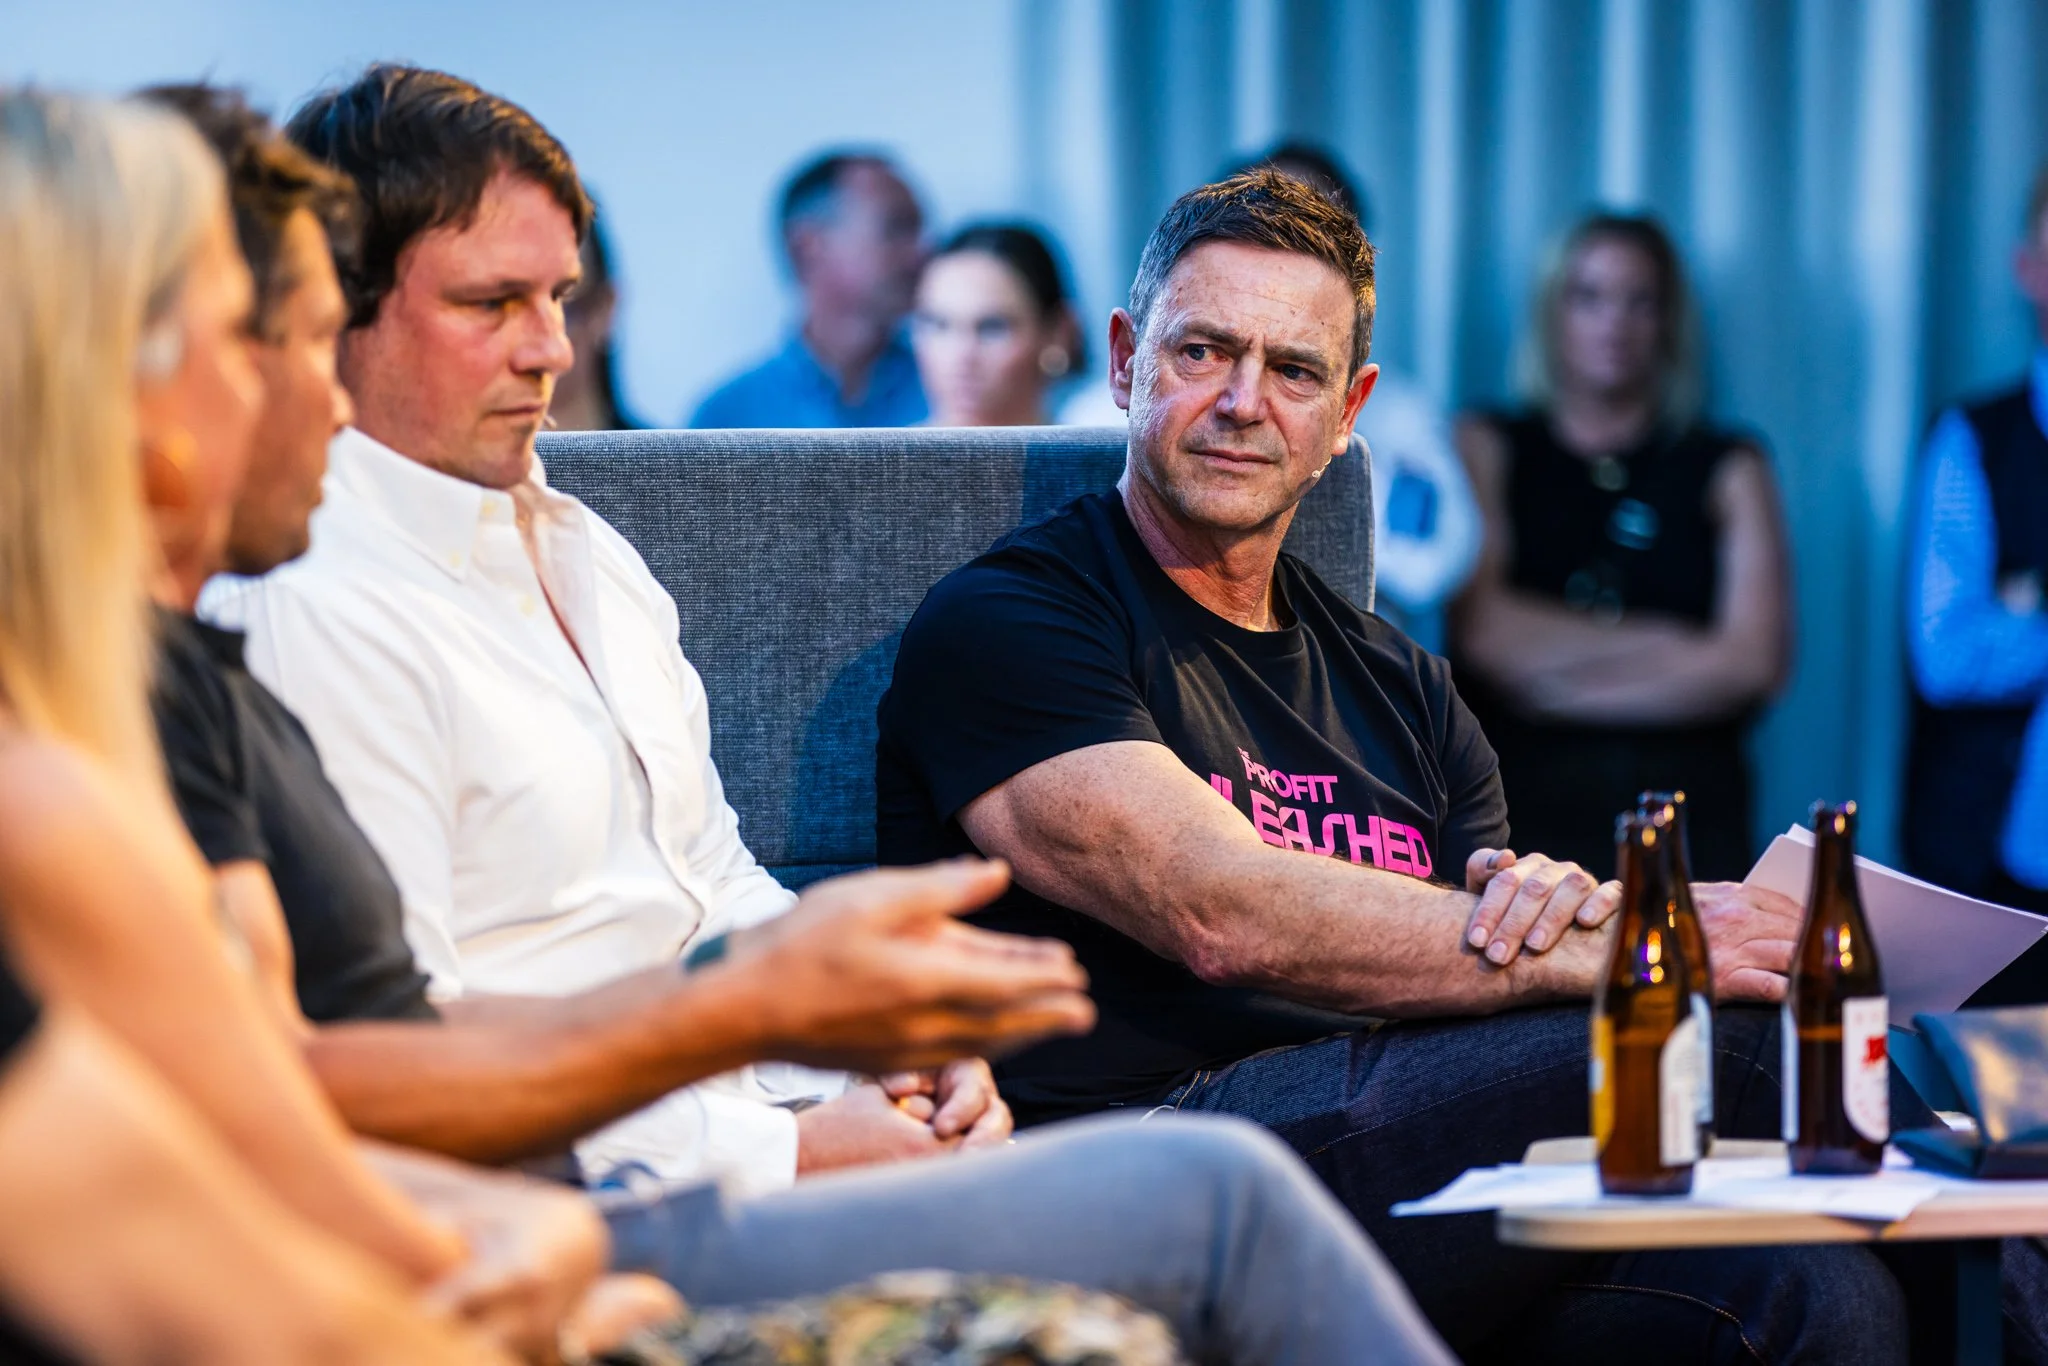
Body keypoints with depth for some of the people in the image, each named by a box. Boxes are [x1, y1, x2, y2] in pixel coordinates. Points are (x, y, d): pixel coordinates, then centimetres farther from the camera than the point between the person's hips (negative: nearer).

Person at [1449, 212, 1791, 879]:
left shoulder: (1727, 467, 15)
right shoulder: (1487, 448, 14)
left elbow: (1757, 661, 1)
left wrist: (1566, 685, -2)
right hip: (1524, 806, -1)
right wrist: (1662, 645, 1)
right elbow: (1484, 632, -1)